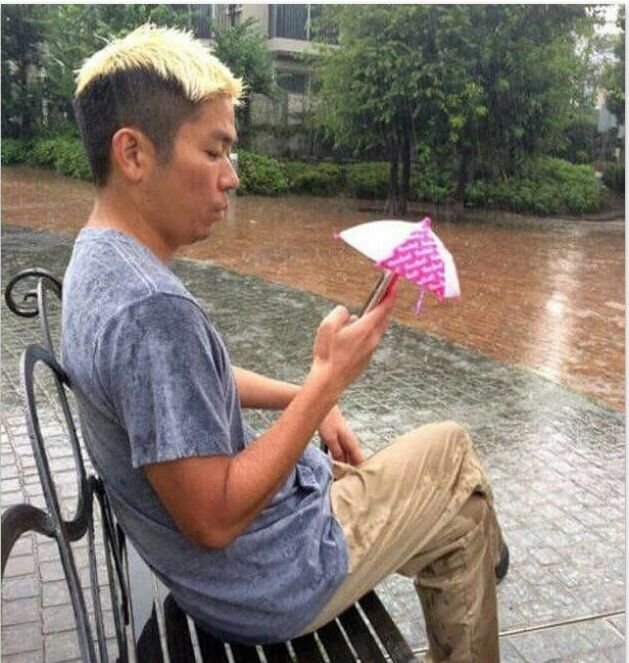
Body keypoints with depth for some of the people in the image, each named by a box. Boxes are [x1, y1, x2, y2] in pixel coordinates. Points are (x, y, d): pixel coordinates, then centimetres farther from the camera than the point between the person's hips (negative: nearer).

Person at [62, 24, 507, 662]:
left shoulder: (98, 259, -1)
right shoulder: (150, 310, -33)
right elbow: (214, 519, -29)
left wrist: (303, 397, 3)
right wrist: (327, 382, -25)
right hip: (267, 585, -8)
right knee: (452, 454, 9)